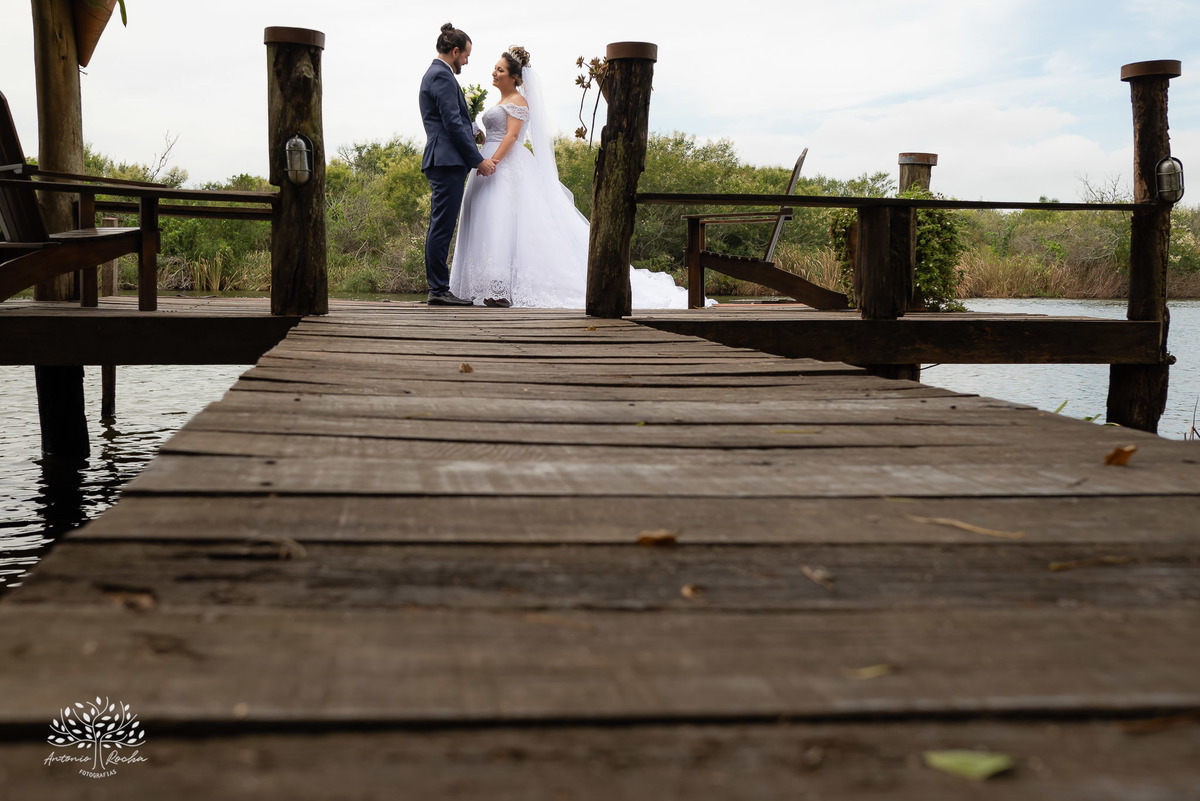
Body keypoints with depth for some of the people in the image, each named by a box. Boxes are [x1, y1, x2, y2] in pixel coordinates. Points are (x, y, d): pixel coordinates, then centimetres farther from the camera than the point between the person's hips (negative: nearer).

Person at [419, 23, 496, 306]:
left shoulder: (435, 74, 23)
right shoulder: (442, 76, -10)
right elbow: (453, 123, -16)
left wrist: (471, 136, 23)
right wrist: (479, 160, -13)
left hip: (443, 161, 11)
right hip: (447, 161, -11)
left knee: (441, 228, 10)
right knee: (442, 227, -10)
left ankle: (438, 288, 12)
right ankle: (439, 290, -9)